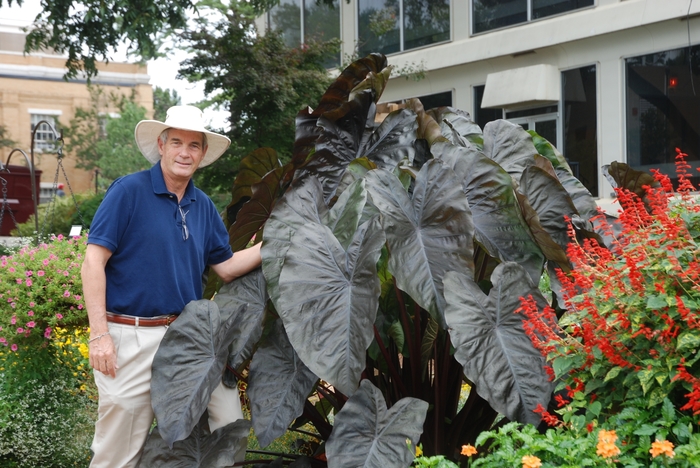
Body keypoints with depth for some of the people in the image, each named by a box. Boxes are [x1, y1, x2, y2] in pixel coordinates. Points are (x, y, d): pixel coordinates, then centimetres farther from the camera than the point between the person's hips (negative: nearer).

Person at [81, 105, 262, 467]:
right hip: (131, 338, -5)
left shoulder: (203, 206, 9)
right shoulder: (129, 191, -8)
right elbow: (93, 263, -11)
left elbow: (226, 267, 14)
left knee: (228, 417, 3)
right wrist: (99, 334, -16)